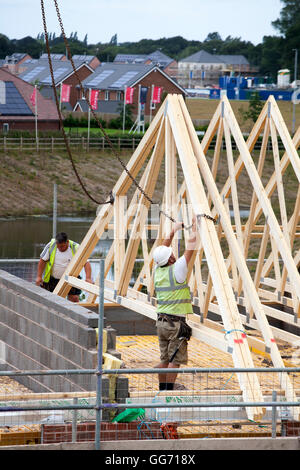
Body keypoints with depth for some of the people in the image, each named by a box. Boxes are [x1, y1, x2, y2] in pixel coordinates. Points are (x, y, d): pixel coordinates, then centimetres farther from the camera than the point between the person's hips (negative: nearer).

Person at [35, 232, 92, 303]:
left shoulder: (75, 248, -16)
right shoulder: (51, 245, -13)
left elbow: (86, 263, -16)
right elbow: (42, 260, -4)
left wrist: (88, 278, -30)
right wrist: (39, 277, -7)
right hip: (52, 279, 1)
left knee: (74, 299, -9)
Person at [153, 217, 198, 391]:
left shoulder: (158, 270, 4)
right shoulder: (176, 270, -14)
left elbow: (163, 249, 21)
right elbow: (191, 247, -9)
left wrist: (174, 231, 24)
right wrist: (195, 227, 2)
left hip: (161, 321, 7)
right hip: (176, 322, -7)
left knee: (165, 359, 12)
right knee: (175, 360, -5)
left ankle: (162, 389, 15)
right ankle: (169, 391, -7)